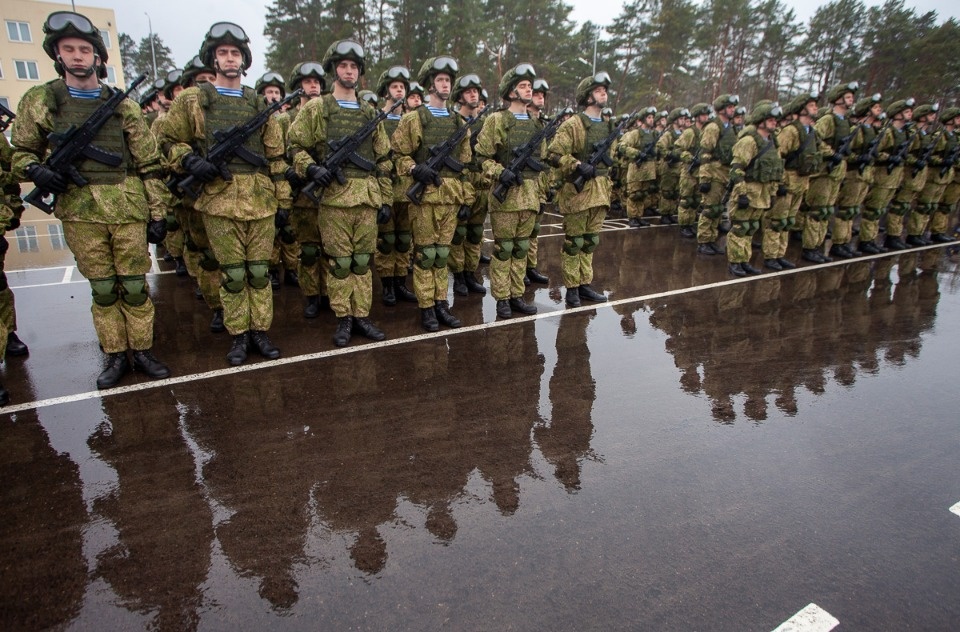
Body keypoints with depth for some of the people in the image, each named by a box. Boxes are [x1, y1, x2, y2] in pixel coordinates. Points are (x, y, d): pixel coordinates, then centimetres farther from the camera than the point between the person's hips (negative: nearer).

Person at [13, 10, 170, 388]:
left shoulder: (123, 106, 5)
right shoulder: (38, 101, 7)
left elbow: (149, 165, 3)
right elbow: (21, 153, 13)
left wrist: (158, 213, -1)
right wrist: (36, 170, -11)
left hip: (128, 209, -1)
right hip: (80, 213, 1)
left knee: (134, 286, 5)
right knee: (102, 289, 8)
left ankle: (142, 352, 18)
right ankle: (115, 357, 19)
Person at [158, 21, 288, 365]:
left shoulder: (259, 104, 14)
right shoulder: (192, 101, 8)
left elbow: (276, 157, 13)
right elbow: (169, 141, 11)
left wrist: (283, 201, 9)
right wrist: (190, 161, -11)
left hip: (261, 200, 2)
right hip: (220, 200, -2)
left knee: (259, 270, 5)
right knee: (232, 273, 3)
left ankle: (260, 330, 17)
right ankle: (238, 335, 15)